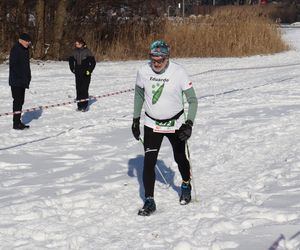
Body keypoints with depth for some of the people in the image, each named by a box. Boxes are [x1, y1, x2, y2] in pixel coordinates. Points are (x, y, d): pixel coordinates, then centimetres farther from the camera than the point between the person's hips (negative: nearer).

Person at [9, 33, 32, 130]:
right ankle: (16, 123, -6)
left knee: (20, 101, 12)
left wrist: (27, 77, 10)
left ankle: (18, 121, 19)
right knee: (18, 100, -8)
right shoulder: (15, 49, -14)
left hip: (23, 81, 9)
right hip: (16, 81, -9)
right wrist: (20, 77, -22)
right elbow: (13, 65, -20)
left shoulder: (25, 50, 14)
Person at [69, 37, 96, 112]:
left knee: (84, 89, -10)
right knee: (78, 89, 4)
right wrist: (72, 69, 13)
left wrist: (89, 71, -8)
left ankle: (85, 105, -4)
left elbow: (93, 62, -6)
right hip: (78, 73, 5)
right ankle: (79, 105, 9)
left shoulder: (87, 51, -8)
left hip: (85, 74, -4)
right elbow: (71, 60, 22)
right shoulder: (75, 51, 5)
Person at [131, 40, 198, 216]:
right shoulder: (144, 71, -12)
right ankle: (149, 201, -5)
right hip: (152, 124, 1)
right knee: (149, 161, -10)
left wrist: (189, 124, -22)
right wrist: (136, 119, 9)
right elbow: (139, 94, 7)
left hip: (175, 124, -1)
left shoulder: (179, 73, -19)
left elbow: (193, 100, -11)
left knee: (180, 158, 16)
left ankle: (186, 186, 44)